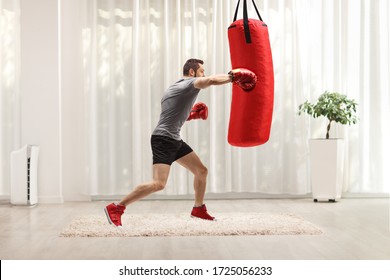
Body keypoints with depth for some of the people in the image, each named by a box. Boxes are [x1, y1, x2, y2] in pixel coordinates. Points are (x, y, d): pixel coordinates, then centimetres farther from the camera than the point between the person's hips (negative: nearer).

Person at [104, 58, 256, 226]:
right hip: (163, 140, -11)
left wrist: (190, 116, 16)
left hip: (174, 140, 11)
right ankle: (116, 208, -15)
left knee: (201, 171, 13)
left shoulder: (172, 89, 20)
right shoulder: (190, 83, -8)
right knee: (159, 184, -21)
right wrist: (233, 77, -17)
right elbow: (212, 80, -27)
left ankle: (198, 208, 31)